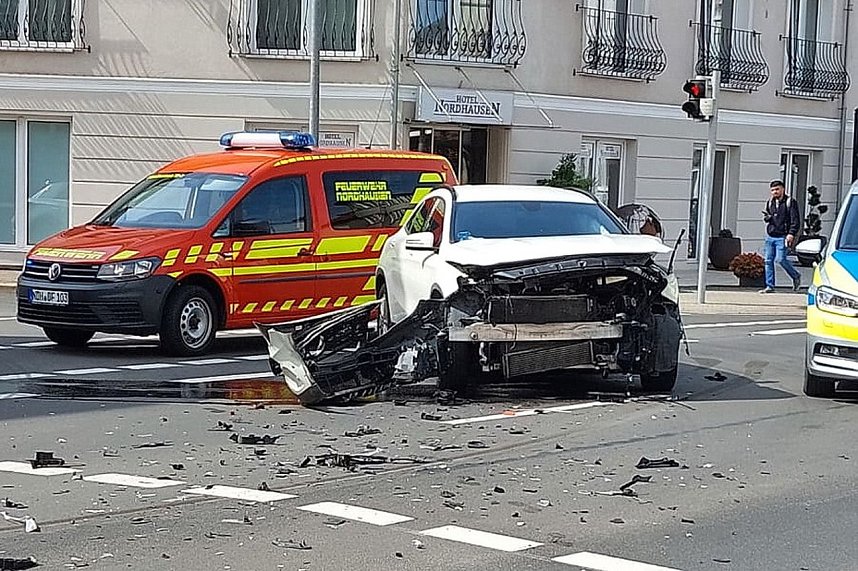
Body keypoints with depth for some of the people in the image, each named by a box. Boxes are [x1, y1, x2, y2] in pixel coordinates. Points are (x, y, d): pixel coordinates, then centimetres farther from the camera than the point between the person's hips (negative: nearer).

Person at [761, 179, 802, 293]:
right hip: (770, 236, 6)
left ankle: (796, 276, 10)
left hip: (782, 237, -6)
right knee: (768, 261, 2)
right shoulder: (770, 202, 15)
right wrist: (766, 217, 1)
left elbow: (795, 220, -8)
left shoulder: (790, 202, -3)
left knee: (780, 259, -14)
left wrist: (791, 234, -18)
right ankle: (769, 286, 7)